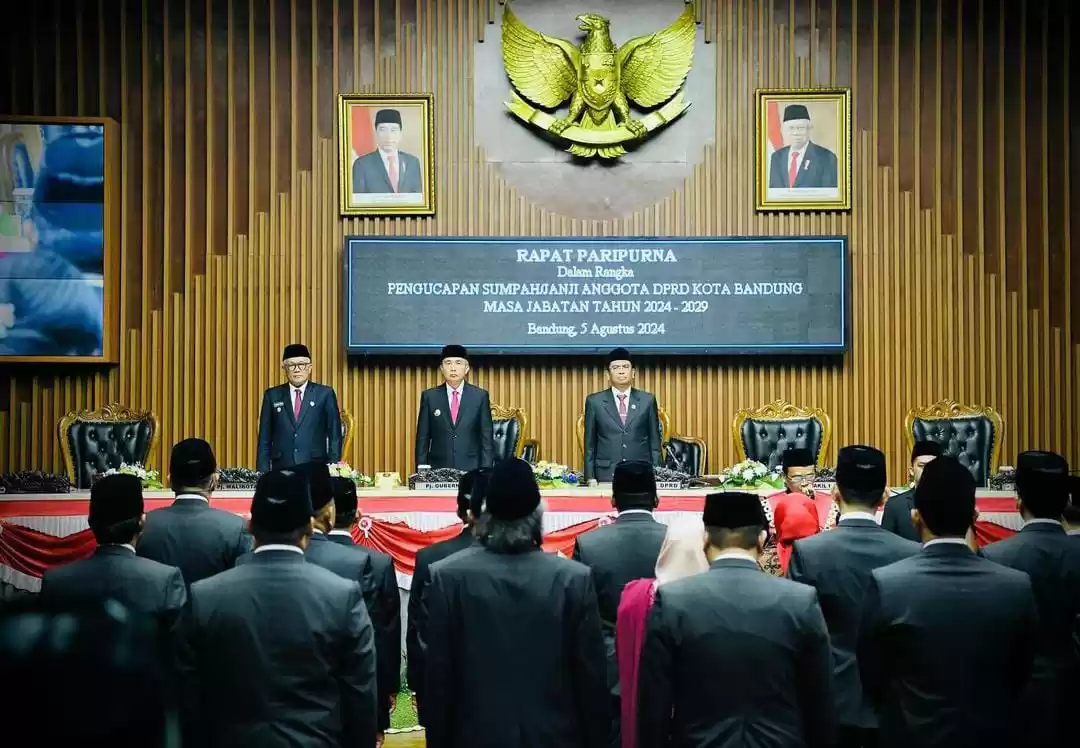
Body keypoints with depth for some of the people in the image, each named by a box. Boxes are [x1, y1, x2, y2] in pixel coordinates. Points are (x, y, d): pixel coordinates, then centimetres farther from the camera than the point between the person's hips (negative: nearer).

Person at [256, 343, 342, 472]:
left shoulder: (325, 394, 5)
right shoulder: (272, 395, 10)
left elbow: (335, 436, 4)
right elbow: (264, 439, 9)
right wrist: (263, 474, 1)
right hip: (281, 469, 1)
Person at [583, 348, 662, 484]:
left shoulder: (647, 400, 7)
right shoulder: (594, 401, 5)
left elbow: (655, 442, 8)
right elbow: (590, 444, 5)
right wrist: (590, 477, -2)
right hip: (606, 475, -1)